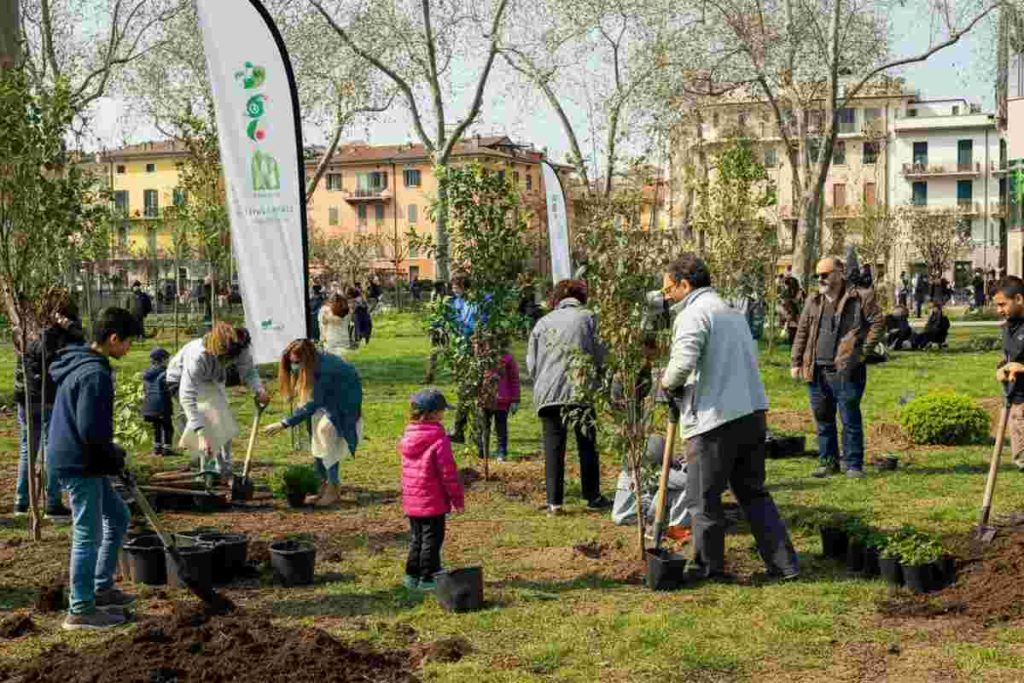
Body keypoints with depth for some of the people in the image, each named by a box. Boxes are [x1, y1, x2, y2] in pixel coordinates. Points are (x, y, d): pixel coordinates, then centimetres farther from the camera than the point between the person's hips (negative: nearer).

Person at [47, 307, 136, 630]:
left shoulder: (77, 364, 11)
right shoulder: (95, 374, -22)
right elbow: (92, 430, -25)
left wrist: (111, 453, 16)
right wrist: (115, 456, -8)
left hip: (76, 460, 10)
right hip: (80, 464, -10)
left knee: (117, 516, 21)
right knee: (89, 534, -1)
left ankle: (101, 588, 28)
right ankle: (81, 610, 8)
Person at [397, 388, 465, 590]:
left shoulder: (407, 438, 7)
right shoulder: (439, 440, -17)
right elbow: (448, 472, -15)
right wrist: (458, 498, -6)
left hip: (411, 502, 7)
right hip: (433, 501, -7)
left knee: (416, 538, 18)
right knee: (431, 539, 1)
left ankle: (412, 575, 24)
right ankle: (426, 578, 4)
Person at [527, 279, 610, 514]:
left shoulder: (543, 322, 9)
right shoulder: (587, 317, 2)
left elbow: (531, 363, 8)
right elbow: (598, 355, -2)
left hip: (548, 393, 2)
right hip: (580, 391, -2)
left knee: (553, 448, 5)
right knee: (587, 446, 11)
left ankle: (554, 502, 1)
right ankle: (592, 497, 16)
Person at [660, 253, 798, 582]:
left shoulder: (693, 313, -9)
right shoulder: (732, 312, 20)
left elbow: (683, 363, -23)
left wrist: (669, 383, 0)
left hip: (714, 419, -9)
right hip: (752, 412, 9)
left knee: (704, 498, 5)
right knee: (753, 492, 17)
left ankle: (708, 566, 15)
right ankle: (784, 563, 15)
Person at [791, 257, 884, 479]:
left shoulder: (860, 298, -2)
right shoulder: (813, 301, 13)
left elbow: (878, 323, -3)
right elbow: (802, 332, 14)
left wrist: (865, 350, -8)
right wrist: (796, 361, 9)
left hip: (846, 371, -5)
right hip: (817, 371, 5)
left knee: (850, 420, 0)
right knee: (823, 420, 11)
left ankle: (853, 464, 9)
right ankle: (828, 462, 22)